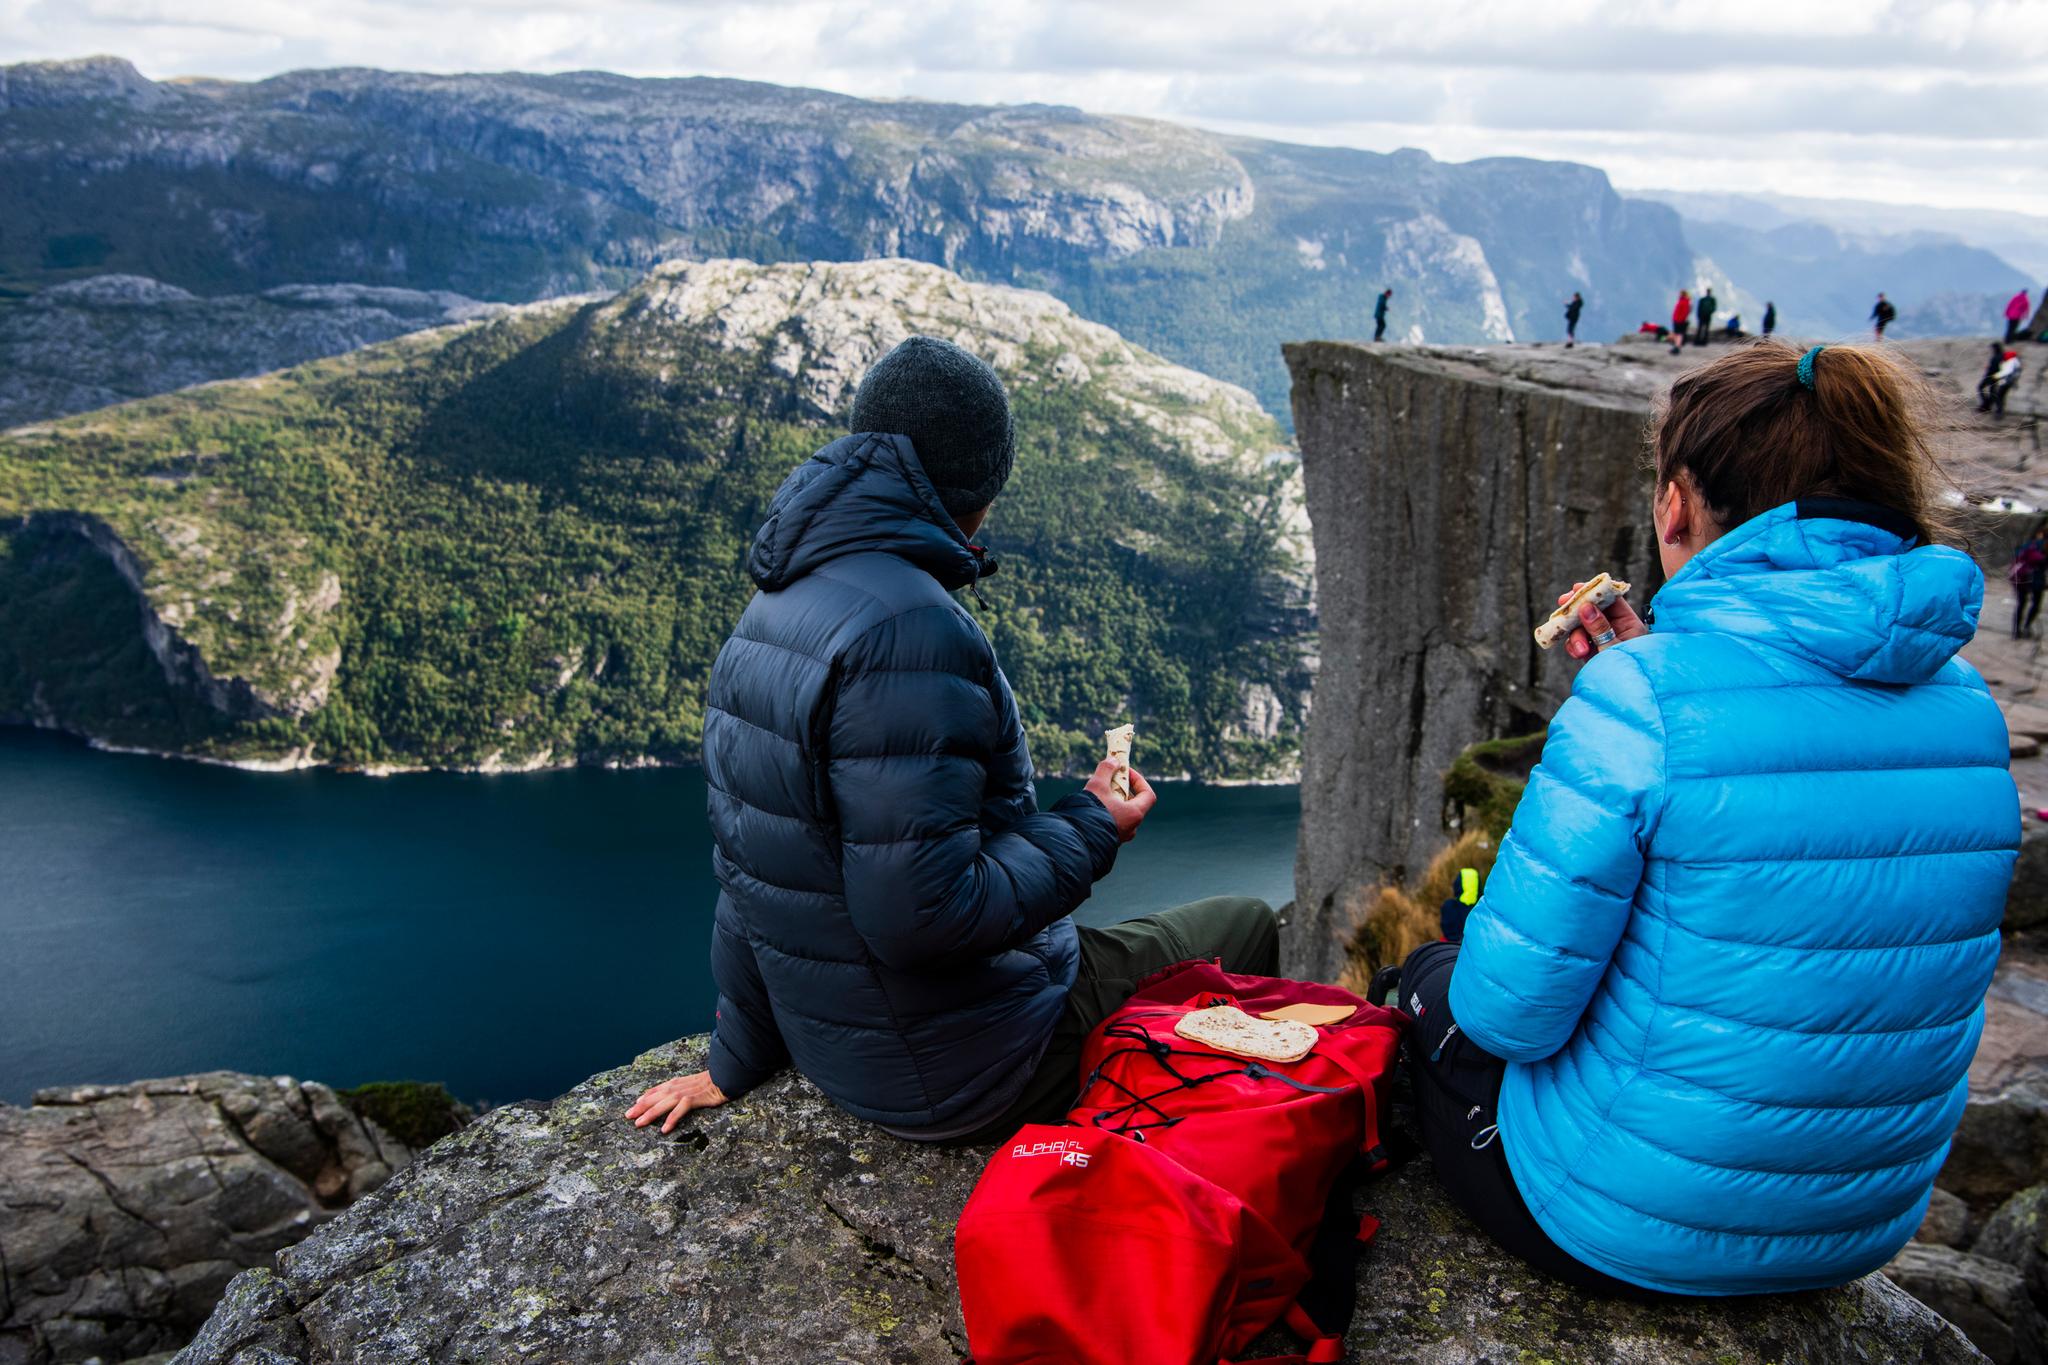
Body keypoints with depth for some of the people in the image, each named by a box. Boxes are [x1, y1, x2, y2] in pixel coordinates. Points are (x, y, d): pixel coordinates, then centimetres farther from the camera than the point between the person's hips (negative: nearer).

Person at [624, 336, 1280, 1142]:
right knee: (1245, 928, 10)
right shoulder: (906, 627, -27)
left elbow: (746, 864, 10)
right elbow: (923, 914, -30)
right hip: (964, 1073, -9)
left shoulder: (767, 614, 4)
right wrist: (1092, 831, -14)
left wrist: (737, 1063, 19)